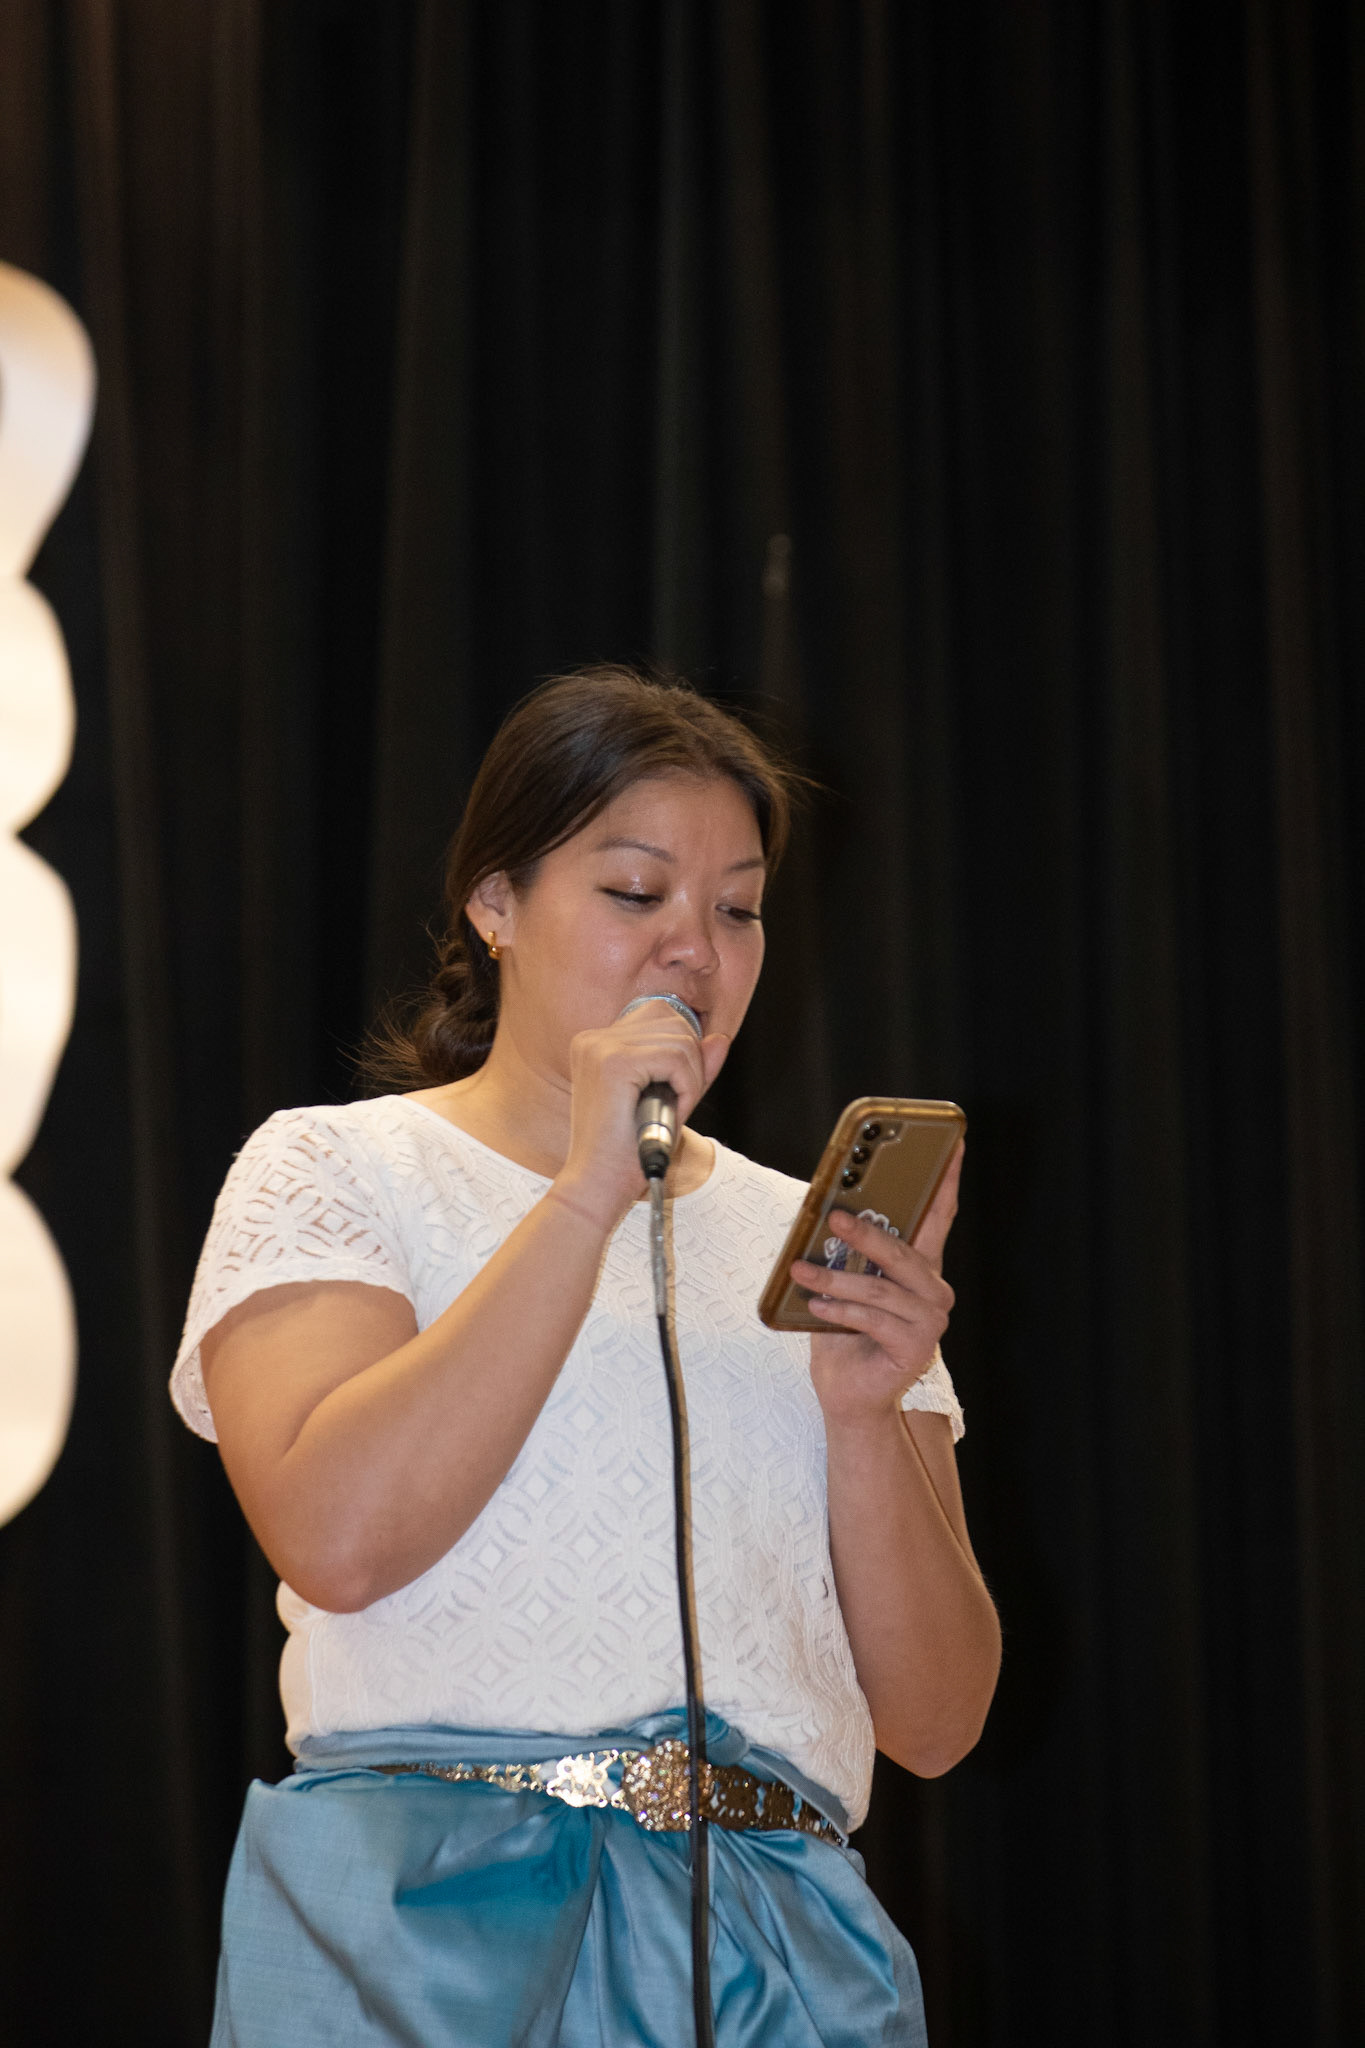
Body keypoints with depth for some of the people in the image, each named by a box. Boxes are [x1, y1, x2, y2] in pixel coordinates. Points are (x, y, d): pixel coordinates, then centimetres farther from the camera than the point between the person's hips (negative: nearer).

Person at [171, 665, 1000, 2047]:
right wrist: (589, 1196, -12)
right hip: (437, 1924, -3)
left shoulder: (801, 1238, 15)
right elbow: (336, 1537, -14)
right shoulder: (333, 1170, 6)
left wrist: (866, 1414, -6)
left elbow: (936, 1725, 10)